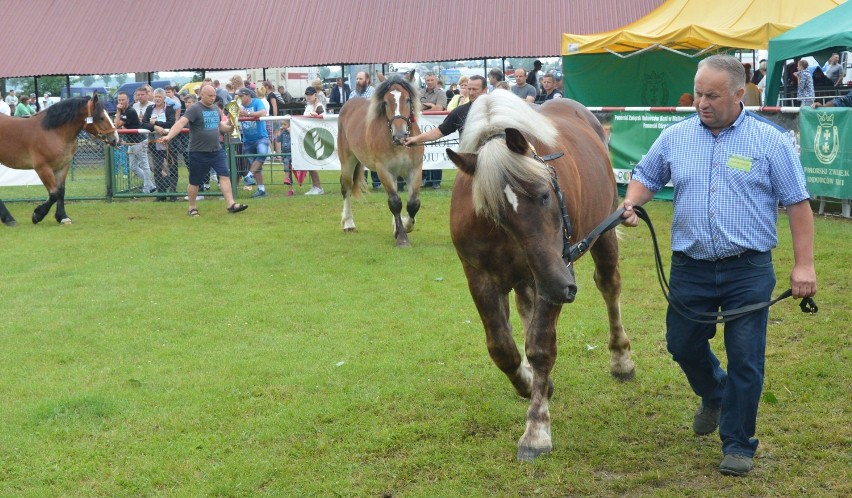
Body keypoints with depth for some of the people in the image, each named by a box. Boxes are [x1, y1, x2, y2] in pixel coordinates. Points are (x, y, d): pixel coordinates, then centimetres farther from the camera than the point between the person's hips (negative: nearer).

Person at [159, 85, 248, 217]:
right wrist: (169, 136, -38)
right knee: (194, 182, 5)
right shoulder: (194, 109, -12)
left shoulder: (216, 108, 10)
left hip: (217, 150, 6)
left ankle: (231, 204, -9)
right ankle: (192, 208, 20)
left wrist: (230, 127, 4)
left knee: (225, 176, -7)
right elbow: (181, 123, -24)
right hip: (199, 152, -6)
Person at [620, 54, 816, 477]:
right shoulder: (675, 137, 3)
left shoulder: (770, 140, -6)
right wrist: (630, 204, -7)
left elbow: (798, 204, -4)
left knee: (745, 359, -1)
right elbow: (646, 177, 16)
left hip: (748, 270, -3)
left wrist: (804, 265, -8)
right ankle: (714, 395, 45)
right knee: (682, 345, 14)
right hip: (690, 267, 3)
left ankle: (738, 444, 14)